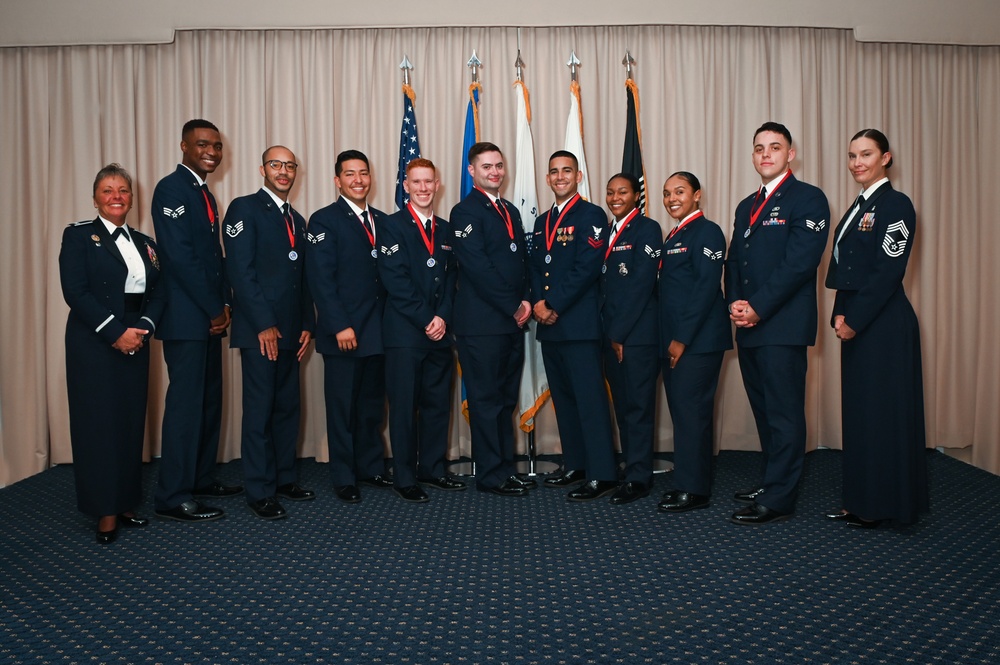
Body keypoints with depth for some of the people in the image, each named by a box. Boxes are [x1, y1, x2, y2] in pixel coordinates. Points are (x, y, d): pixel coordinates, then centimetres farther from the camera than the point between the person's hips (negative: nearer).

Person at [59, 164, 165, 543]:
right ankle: (105, 512, 8)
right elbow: (75, 292, -11)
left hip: (135, 344, 5)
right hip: (93, 345, -5)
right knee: (99, 423, -1)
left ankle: (125, 503, 16)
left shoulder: (145, 244, 14)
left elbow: (157, 294, 8)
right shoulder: (78, 236, -1)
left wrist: (143, 328, -10)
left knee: (132, 422, 6)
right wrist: (115, 333, -16)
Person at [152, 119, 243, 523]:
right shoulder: (171, 189, -10)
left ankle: (201, 479, 25)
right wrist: (214, 309, -14)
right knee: (186, 405, -6)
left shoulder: (204, 193, 18)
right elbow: (180, 257, -18)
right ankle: (173, 499, 1)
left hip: (208, 318, 9)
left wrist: (223, 305, 6)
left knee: (210, 402, 13)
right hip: (186, 318, -9)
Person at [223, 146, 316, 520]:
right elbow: (240, 270, -12)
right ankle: (260, 492, 5)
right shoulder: (245, 209, -3)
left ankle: (285, 478, 21)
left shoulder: (297, 220, 19)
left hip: (290, 332, 7)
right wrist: (264, 325, -16)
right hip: (259, 331, -7)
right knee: (259, 410, -3)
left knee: (288, 407, 10)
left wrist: (306, 325, 9)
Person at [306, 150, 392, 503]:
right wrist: (340, 326, -17)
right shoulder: (324, 220, -4)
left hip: (379, 331, 5)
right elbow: (320, 279, -11)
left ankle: (371, 467, 27)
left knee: (372, 404, 14)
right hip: (343, 333, -5)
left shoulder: (383, 220, 14)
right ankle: (344, 478, 15)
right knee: (342, 408, 4)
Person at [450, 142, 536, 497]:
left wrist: (525, 301, 1)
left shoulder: (510, 211, 19)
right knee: (486, 400, -1)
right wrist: (514, 307, -13)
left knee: (506, 400, 12)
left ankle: (506, 468, 21)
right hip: (482, 323, -7)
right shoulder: (465, 211, -6)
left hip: (512, 321, 8)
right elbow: (478, 267, -15)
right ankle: (491, 476, 8)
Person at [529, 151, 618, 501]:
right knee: (562, 396, 12)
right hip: (549, 325, 8)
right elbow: (535, 267, 15)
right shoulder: (543, 221, 20)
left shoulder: (591, 215, -3)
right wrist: (538, 302, -3)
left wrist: (554, 305, -14)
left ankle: (602, 473, -3)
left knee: (590, 397, -8)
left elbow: (586, 268, -13)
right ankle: (575, 464, 22)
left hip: (579, 322, -8)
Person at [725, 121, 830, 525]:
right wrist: (735, 303, -2)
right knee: (764, 411, 14)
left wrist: (758, 307, -16)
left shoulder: (807, 199, -4)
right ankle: (771, 483, 25)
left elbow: (800, 262, -14)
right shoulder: (746, 207, 21)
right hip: (749, 326, 8)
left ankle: (778, 500, 1)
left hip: (783, 325, -7)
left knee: (783, 413, -4)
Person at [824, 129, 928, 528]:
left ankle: (883, 505, 11)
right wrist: (840, 315, 1)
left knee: (883, 410, -1)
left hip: (884, 325, -9)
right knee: (858, 409, 12)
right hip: (856, 324, 9)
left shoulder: (895, 205, -10)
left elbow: (887, 273, -16)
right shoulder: (858, 208, 16)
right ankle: (861, 502, 22)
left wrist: (854, 321, -15)